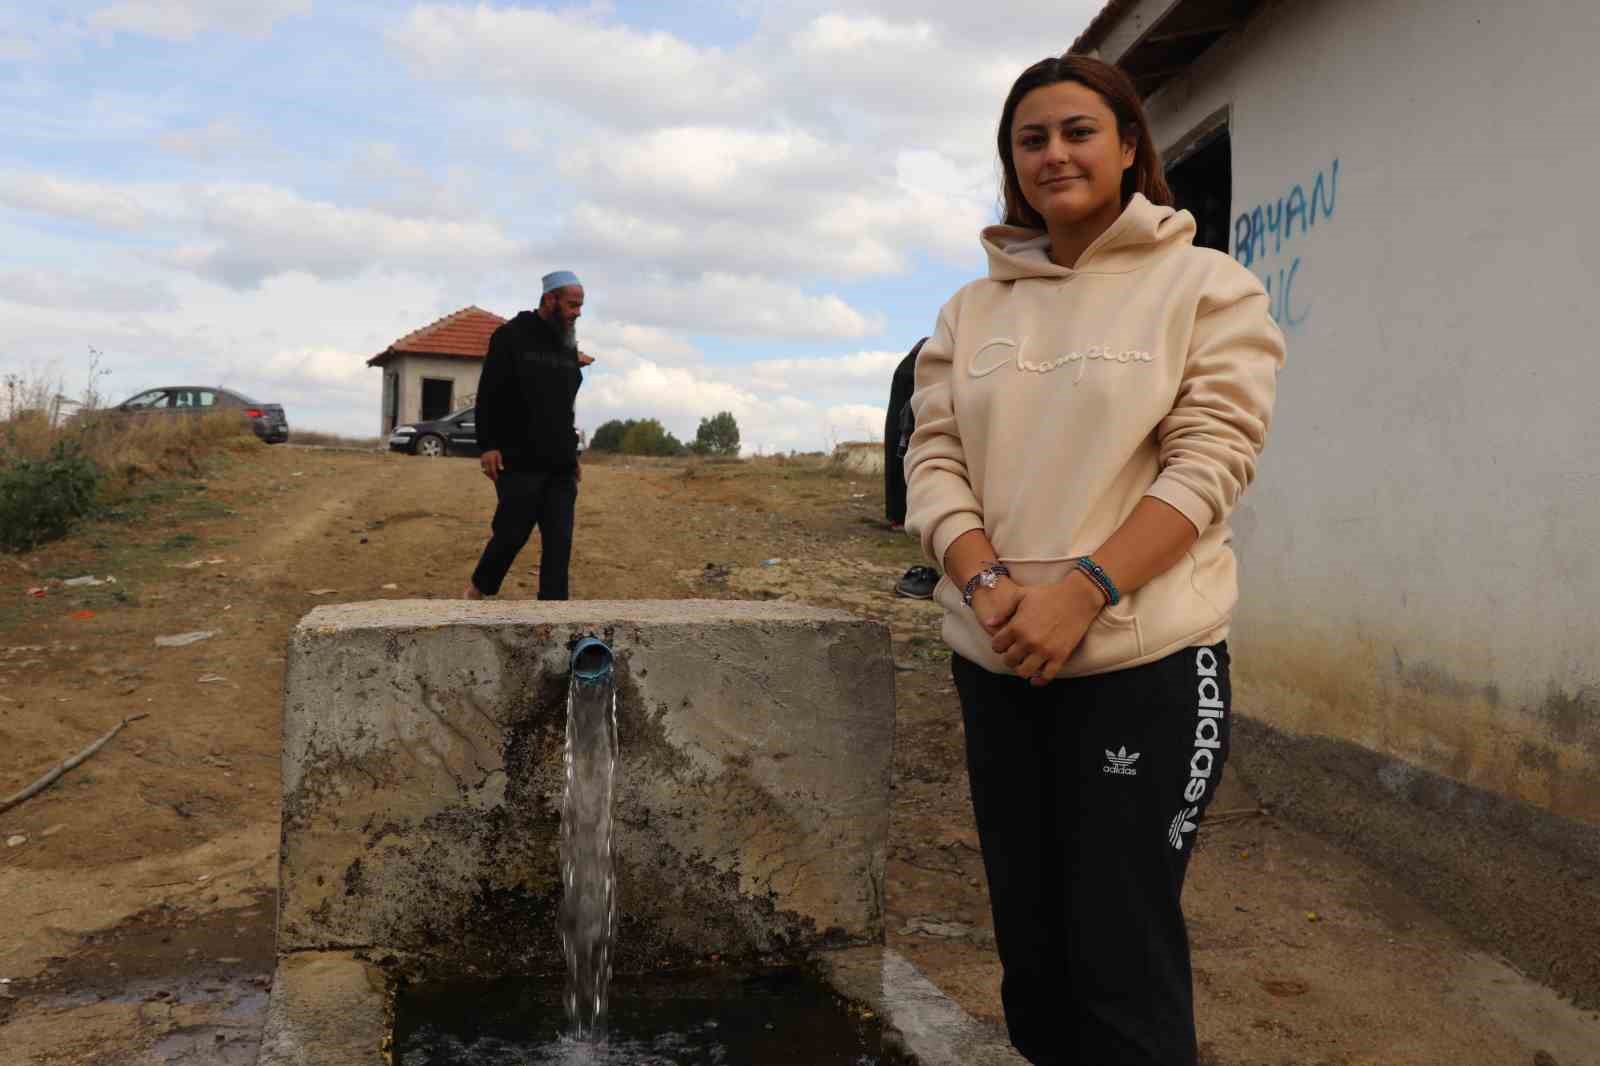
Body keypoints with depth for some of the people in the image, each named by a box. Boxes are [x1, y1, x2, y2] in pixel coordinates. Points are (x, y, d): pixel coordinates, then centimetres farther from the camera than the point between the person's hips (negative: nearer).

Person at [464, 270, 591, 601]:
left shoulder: (568, 347, 15)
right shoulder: (511, 336, -4)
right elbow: (488, 394, -8)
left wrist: (572, 453, 19)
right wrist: (487, 445, -15)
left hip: (560, 466, 6)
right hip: (520, 462, -6)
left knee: (559, 542, -1)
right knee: (512, 534, 0)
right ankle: (477, 590, 26)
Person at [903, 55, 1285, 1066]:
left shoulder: (1209, 287, 0)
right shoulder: (972, 309, 11)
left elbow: (1210, 461, -9)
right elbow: (933, 458, 3)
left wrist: (1081, 589, -21)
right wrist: (987, 583, -14)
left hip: (1145, 661, -4)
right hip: (995, 661, 5)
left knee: (1125, 956, 3)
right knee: (1029, 943, 16)